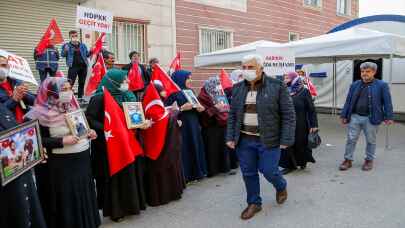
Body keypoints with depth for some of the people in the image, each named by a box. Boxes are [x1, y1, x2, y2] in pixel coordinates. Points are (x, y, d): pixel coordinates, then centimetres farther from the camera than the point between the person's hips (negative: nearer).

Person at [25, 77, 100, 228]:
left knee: (83, 196, 15)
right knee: (66, 201, 3)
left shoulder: (73, 107, 10)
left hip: (82, 159, 7)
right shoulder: (41, 114, -11)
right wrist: (62, 141, -23)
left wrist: (88, 133, 1)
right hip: (60, 165, -6)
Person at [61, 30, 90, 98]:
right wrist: (65, 50, -21)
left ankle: (80, 97, 20)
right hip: (73, 66, -4)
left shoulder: (83, 45, 14)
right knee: (70, 83, -9)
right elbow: (62, 54, -1)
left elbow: (87, 54, 16)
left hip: (83, 66, 4)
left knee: (82, 83, 10)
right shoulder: (66, 45, 5)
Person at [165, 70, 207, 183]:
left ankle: (196, 172, 21)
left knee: (195, 148, 11)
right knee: (184, 150, -4)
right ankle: (184, 175, 5)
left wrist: (199, 108, 0)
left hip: (193, 125, 8)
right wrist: (182, 108, -23)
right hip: (182, 126, -7)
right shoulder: (174, 93, -8)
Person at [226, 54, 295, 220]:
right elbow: (232, 115, 10)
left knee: (268, 171, 0)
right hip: (244, 140, 4)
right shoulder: (237, 88, 6)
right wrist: (230, 137, 3)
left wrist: (286, 140, -11)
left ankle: (281, 186, 34)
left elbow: (288, 114, -7)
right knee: (248, 173, 9)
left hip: (268, 140, -4)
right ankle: (254, 203, 29)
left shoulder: (277, 86, -7)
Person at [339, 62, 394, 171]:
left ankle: (369, 160, 27)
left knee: (371, 141, 10)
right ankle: (348, 160, 16)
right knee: (351, 139, 5)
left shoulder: (382, 85, -1)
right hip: (355, 117, 3)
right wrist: (344, 115, 6)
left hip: (371, 118, -2)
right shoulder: (355, 85, 8)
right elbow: (348, 101, 9)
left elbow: (387, 102, -3)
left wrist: (389, 117, -9)